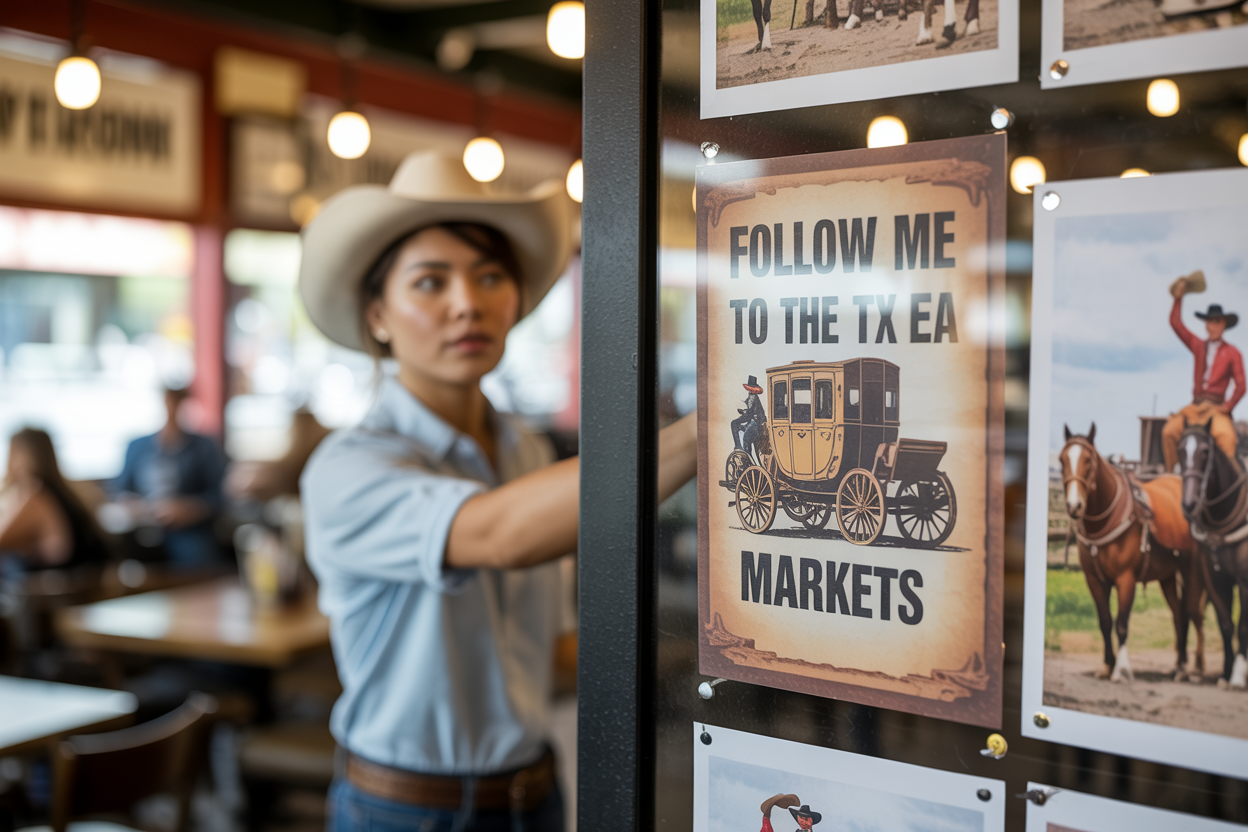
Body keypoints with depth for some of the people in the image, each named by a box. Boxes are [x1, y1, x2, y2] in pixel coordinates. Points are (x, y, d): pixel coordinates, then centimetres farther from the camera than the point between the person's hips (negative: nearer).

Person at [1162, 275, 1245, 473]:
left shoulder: (1232, 353, 5)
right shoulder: (1198, 347, 14)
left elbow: (1240, 386, 2)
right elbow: (1176, 324, 10)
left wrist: (1227, 406, -9)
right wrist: (1178, 298, 4)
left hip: (1217, 407, -3)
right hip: (1195, 405, 3)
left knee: (1224, 435, -33)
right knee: (1169, 431, -20)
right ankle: (1170, 474, -10)